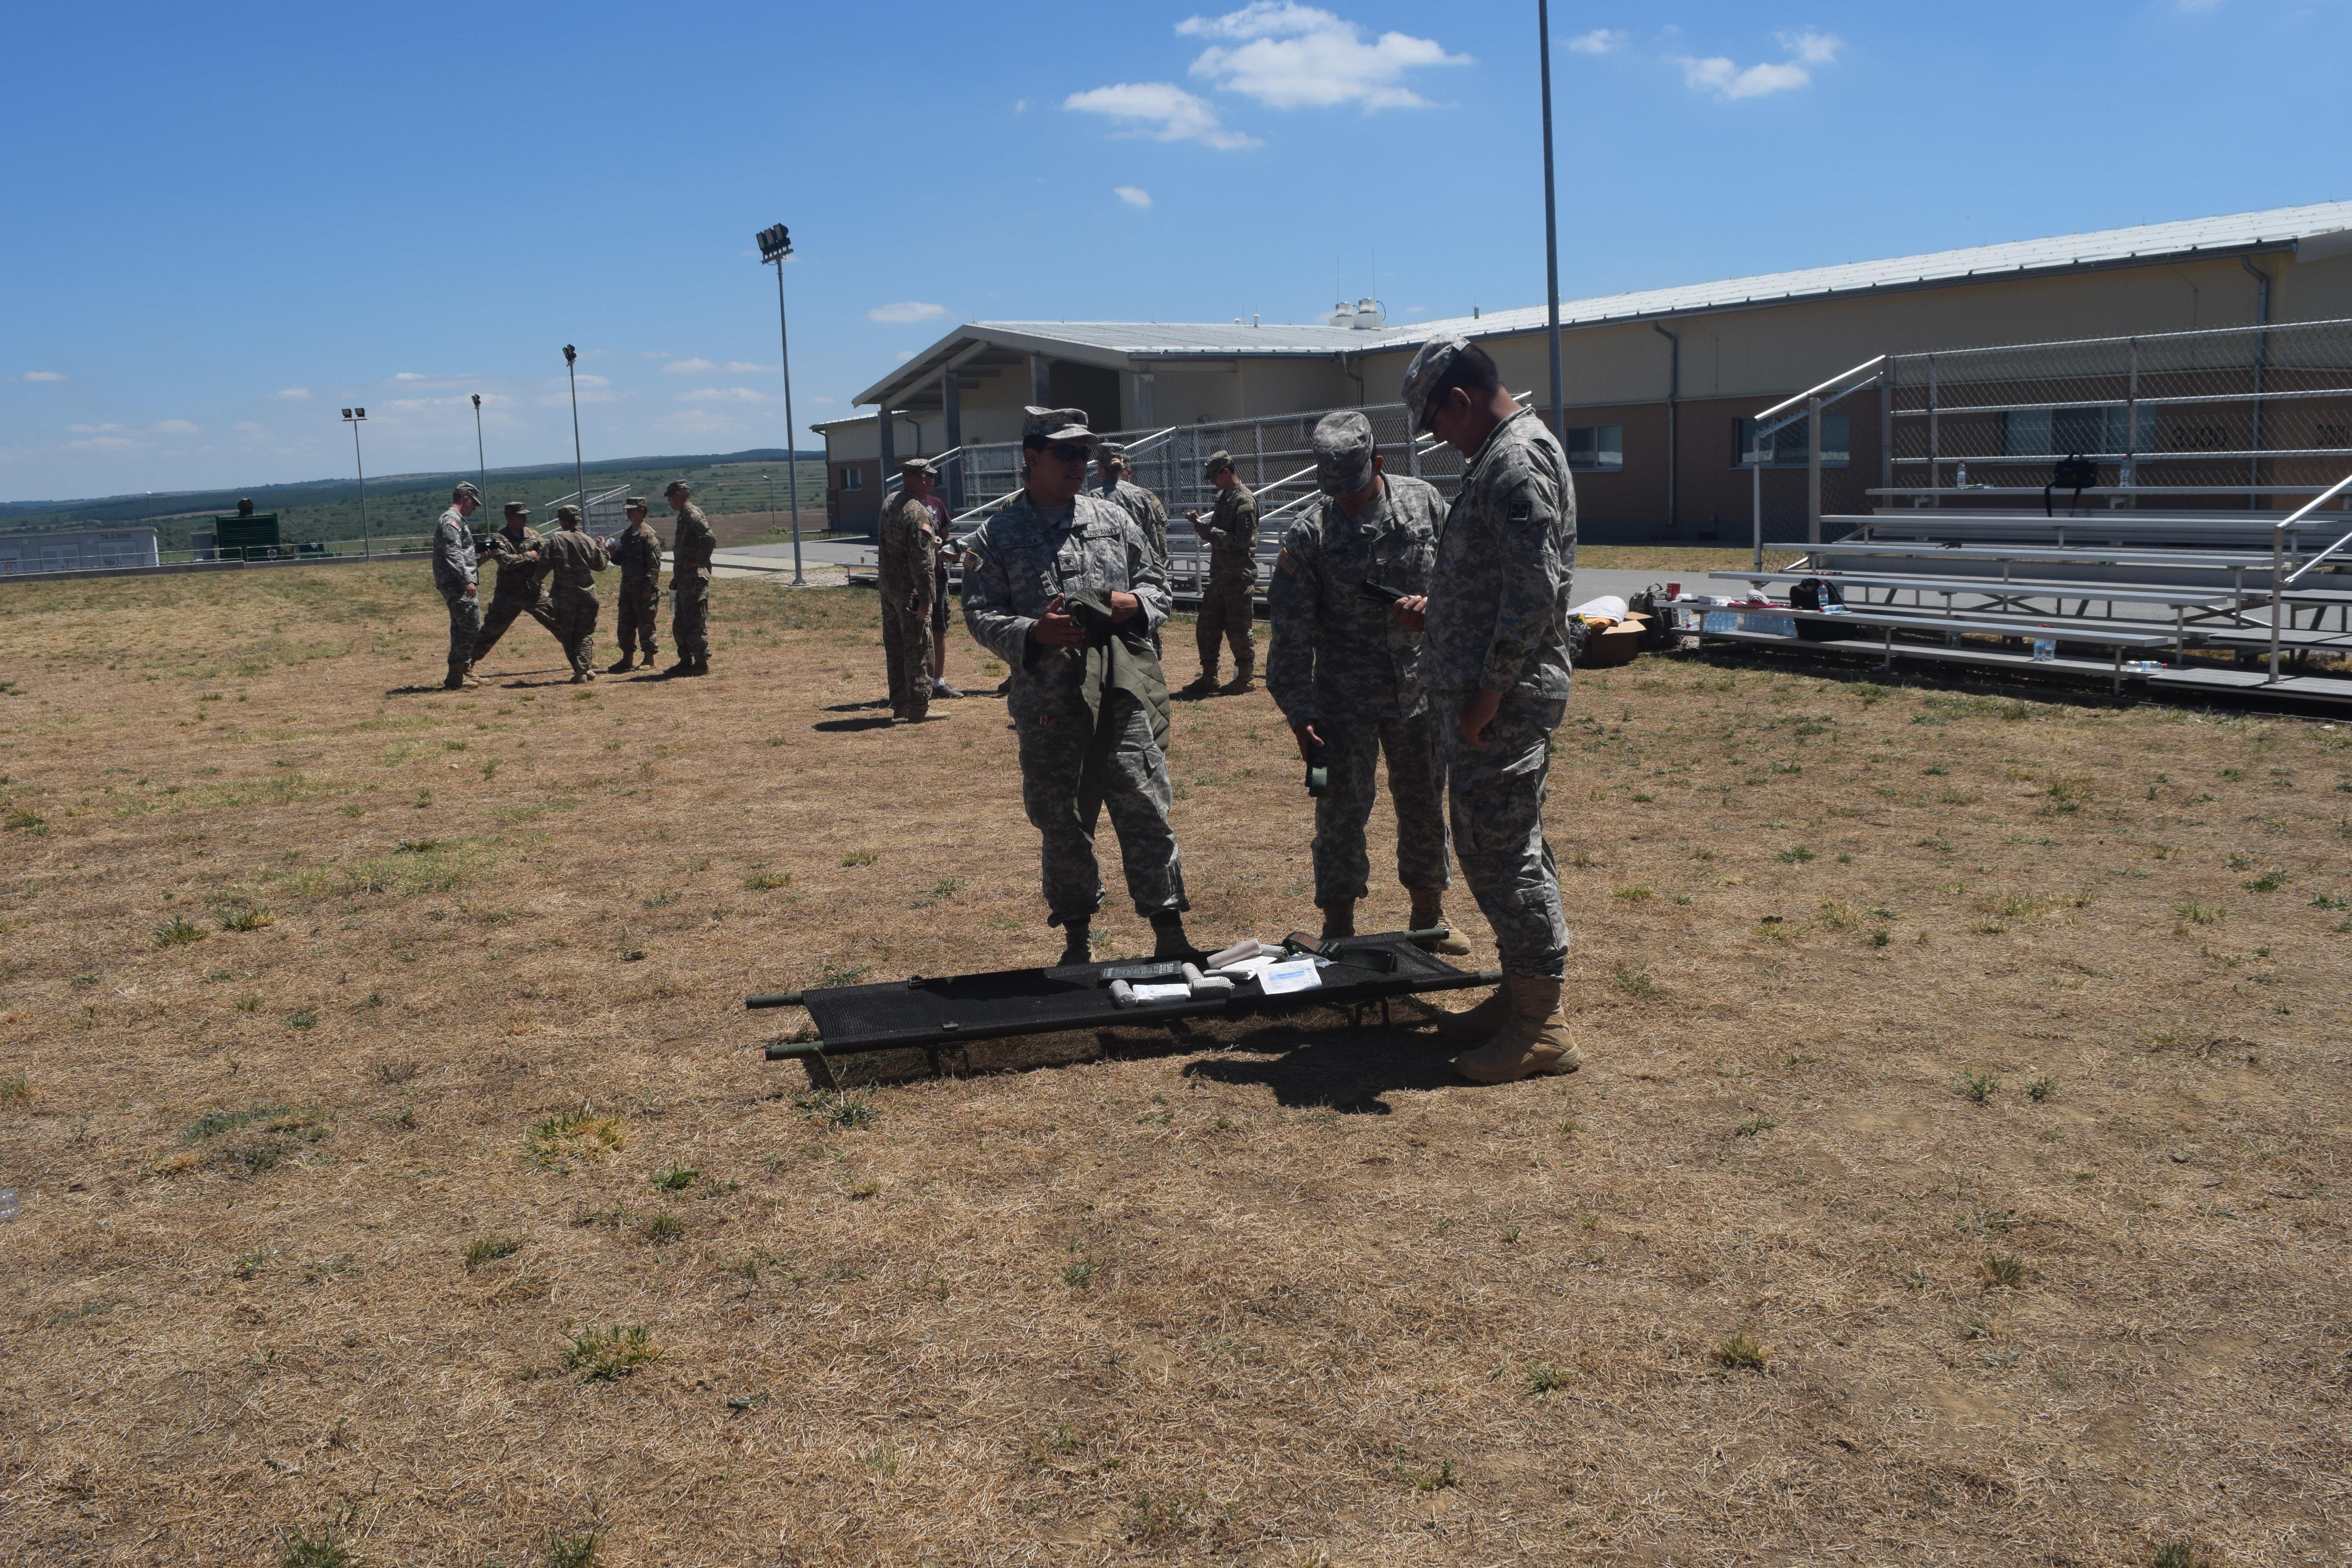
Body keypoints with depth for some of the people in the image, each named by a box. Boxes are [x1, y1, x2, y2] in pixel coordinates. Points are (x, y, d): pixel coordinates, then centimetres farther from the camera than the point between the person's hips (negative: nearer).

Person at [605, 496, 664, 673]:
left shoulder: (649, 535, -11)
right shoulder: (626, 534, 14)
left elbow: (654, 563, -15)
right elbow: (621, 560, 19)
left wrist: (649, 586, -20)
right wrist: (613, 553, -2)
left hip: (644, 587, -9)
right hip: (627, 585, 9)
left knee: (646, 623, -2)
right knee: (625, 622, 10)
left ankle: (649, 659, 9)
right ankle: (628, 660, 17)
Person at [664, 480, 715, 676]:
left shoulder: (694, 515, -14)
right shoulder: (684, 516, 18)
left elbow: (711, 539, -28)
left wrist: (697, 562, -19)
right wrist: (677, 578, 21)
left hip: (695, 578, -10)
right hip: (685, 579, 10)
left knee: (696, 621, -7)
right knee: (680, 623, 15)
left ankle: (702, 664, -3)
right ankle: (686, 661, 21)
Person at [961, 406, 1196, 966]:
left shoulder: (1113, 520, 12)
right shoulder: (996, 537, 4)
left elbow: (1157, 584, 18)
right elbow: (980, 615, 0)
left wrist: (1135, 603, -4)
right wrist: (1033, 632, -17)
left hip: (1123, 694, 1)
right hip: (1048, 704, -1)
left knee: (1145, 809, -2)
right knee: (1062, 822, 8)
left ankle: (1170, 935, 6)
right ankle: (1077, 938, 22)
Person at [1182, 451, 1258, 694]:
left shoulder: (1245, 500, -14)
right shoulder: (1223, 497, 15)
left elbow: (1241, 540, -20)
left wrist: (1209, 531, -17)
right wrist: (1200, 524, 3)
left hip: (1239, 576, -9)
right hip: (1219, 574, 9)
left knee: (1238, 629, -1)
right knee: (1207, 626, 10)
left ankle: (1244, 678, 10)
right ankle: (1208, 678, 17)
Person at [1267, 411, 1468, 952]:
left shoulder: (1424, 503, -3)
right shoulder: (1309, 535, -10)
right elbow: (1291, 632, -8)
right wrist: (1300, 713, -11)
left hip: (1422, 684, 3)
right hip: (1345, 695, -3)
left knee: (1425, 804, 13)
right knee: (1342, 807, 0)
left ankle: (1429, 918, 29)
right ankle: (1338, 929, 11)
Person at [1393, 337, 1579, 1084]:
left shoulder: (1518, 461, -16)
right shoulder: (1499, 457, 17)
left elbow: (1536, 588, -24)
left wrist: (1490, 688, -22)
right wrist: (1437, 609, 20)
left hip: (1504, 699, -11)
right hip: (1483, 692, 11)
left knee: (1503, 852, -6)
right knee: (1490, 846, 17)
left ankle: (1540, 1024, 1)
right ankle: (1519, 993, 28)